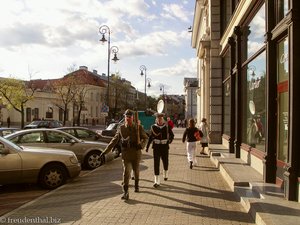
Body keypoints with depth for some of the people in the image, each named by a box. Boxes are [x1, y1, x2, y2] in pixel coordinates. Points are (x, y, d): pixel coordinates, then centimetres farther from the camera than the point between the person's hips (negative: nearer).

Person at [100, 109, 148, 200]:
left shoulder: (138, 127, -1)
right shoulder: (121, 128, 2)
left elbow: (145, 138, 2)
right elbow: (114, 140, 6)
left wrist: (141, 145, -20)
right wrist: (105, 151, 2)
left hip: (136, 153, 1)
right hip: (126, 153, -1)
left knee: (136, 170, 16)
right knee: (126, 172, -9)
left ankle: (136, 184, 44)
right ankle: (125, 192, -5)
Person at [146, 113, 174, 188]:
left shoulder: (167, 126, -2)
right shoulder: (153, 127, -1)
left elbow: (172, 135, 12)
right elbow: (150, 137, 4)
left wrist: (170, 140, -4)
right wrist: (147, 147, 1)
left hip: (165, 147, 1)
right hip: (156, 147, 0)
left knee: (165, 162, 13)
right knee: (156, 164, -5)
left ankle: (165, 174, 46)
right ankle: (157, 181, -1)